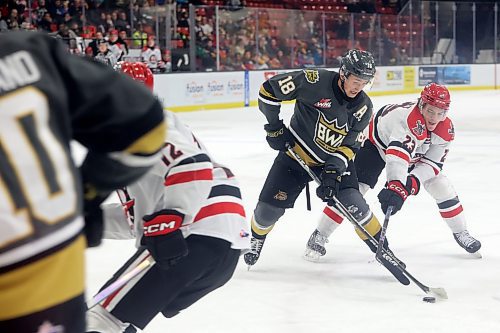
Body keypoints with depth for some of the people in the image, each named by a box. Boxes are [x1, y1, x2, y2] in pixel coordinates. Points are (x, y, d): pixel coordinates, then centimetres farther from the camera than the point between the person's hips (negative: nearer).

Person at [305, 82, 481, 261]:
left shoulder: (446, 129, -20)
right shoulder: (408, 117, -42)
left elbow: (431, 163, -18)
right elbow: (397, 155, -53)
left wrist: (410, 184, -34)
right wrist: (396, 186, -63)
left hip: (415, 151, 6)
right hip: (377, 140, -6)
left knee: (441, 185, -1)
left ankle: (460, 232, 20)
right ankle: (319, 236, -9)